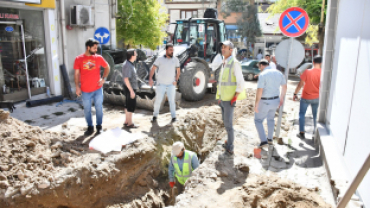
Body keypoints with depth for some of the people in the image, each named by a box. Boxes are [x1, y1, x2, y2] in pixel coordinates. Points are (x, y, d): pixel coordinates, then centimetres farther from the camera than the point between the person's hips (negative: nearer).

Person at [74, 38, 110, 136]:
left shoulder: (99, 58, 0)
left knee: (99, 108, 7)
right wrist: (77, 87, -3)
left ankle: (99, 126, 23)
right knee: (87, 110, 10)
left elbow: (107, 67, 13)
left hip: (98, 89, 0)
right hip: (85, 91, 0)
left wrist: (103, 78, 1)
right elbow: (76, 74, 1)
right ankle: (90, 127, 25)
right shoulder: (79, 59, -2)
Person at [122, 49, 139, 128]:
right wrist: (131, 91, -23)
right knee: (131, 106, -1)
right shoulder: (127, 65, -21)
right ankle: (130, 123, 9)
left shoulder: (130, 64, 10)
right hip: (130, 88, -10)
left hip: (131, 87, 10)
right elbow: (126, 79, -24)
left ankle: (127, 121, 26)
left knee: (128, 105, 16)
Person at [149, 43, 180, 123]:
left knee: (172, 101, -2)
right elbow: (153, 69, -6)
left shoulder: (175, 60, 0)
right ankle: (155, 116, 21)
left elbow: (178, 71, 9)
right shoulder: (159, 59, -5)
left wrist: (176, 80, -4)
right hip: (161, 84, -1)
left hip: (171, 84, 1)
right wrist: (150, 79, -20)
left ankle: (173, 117, 9)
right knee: (158, 101, 4)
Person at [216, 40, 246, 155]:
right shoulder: (224, 63, 13)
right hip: (222, 98, 9)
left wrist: (235, 98, -18)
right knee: (225, 121, 17)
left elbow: (241, 82, -18)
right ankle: (230, 141, 32)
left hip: (229, 99, -9)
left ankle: (230, 148, 6)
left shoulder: (235, 63, -14)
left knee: (228, 123, -5)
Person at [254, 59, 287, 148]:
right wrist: (281, 99, 22)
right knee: (271, 118, 28)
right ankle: (270, 139, 36)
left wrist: (256, 105, -18)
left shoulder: (263, 75, -21)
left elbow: (259, 91, -26)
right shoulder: (278, 73, 1)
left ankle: (264, 140, 4)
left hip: (264, 102, -7)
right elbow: (284, 87, 11)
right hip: (275, 100, 7)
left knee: (258, 120, 11)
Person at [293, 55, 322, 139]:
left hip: (306, 97, -2)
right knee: (315, 115, 16)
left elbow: (301, 84, -12)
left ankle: (302, 133, 10)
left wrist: (295, 94, -2)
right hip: (317, 98, 2)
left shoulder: (307, 72, -14)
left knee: (302, 114, 11)